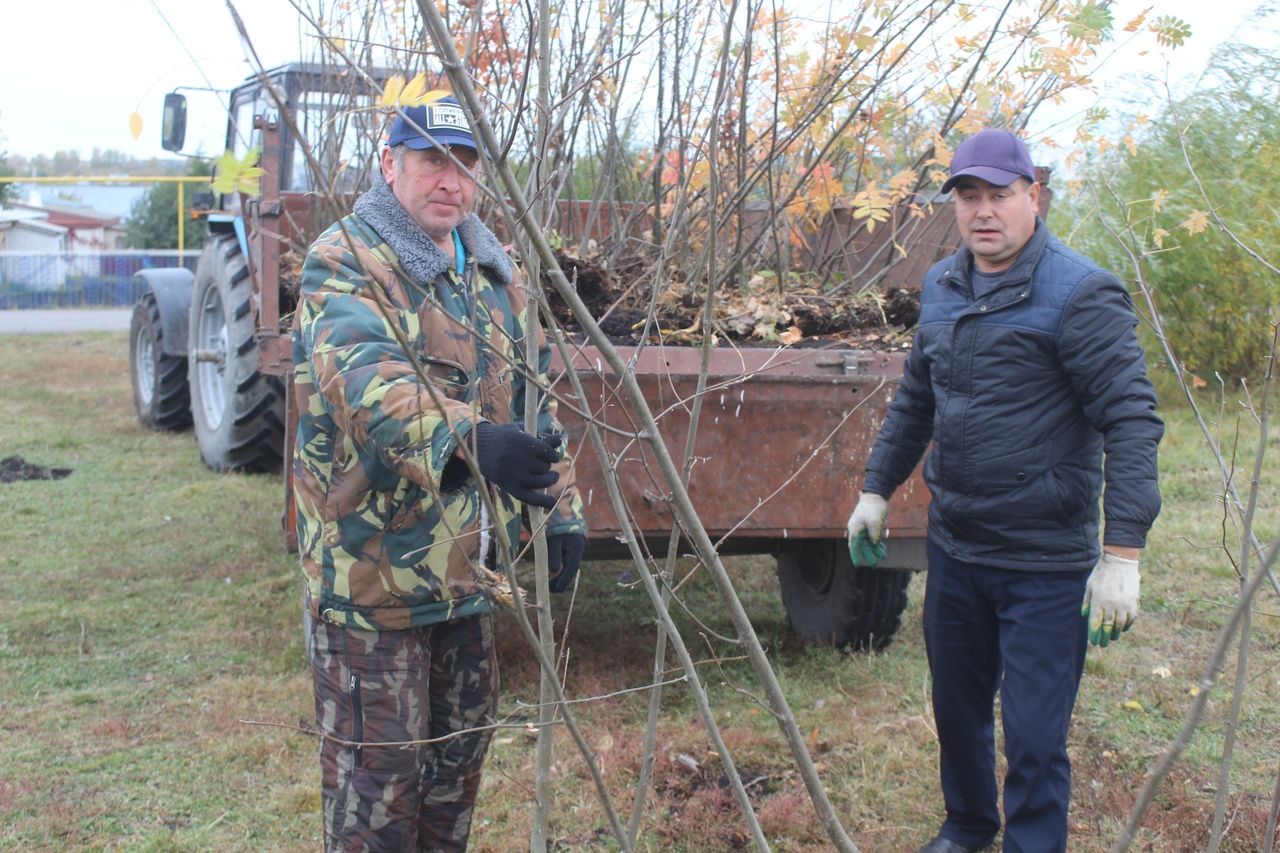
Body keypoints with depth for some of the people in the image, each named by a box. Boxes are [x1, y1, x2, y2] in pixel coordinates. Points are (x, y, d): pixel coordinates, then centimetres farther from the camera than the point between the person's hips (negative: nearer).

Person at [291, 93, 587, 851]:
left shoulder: (494, 273, 12)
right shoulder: (343, 262, -13)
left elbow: (531, 394, 16)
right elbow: (365, 379, -32)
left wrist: (561, 506, 8)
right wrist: (468, 437, -48)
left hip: (471, 562, 7)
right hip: (374, 564, -7)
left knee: (462, 745, 20)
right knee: (376, 766, 3)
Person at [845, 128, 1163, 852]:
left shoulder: (1079, 294, -16)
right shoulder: (942, 289, 7)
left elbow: (1133, 420, -20)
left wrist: (1123, 552, -26)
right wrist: (878, 488, 19)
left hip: (1044, 564, -7)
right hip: (954, 548, 7)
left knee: (1034, 739, -1)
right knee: (957, 710, 22)